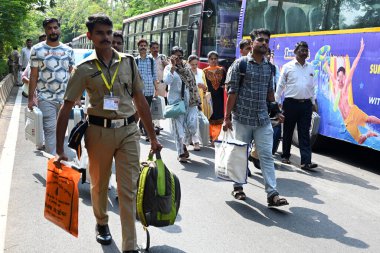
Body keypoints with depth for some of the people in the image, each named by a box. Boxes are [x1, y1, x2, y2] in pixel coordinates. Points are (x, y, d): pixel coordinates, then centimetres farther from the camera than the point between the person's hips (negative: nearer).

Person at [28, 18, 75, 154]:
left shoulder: (68, 51, 8)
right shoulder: (37, 49, 1)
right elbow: (33, 76, 1)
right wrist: (30, 98, -3)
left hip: (65, 98, 3)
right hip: (45, 98, -2)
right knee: (50, 129, -6)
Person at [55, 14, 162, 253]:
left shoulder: (128, 62, 4)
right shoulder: (85, 69, -1)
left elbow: (141, 101, 8)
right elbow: (66, 108, -2)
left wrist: (153, 137, 7)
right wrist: (60, 149, -7)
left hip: (128, 131, 0)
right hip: (99, 131, 0)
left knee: (128, 190, 0)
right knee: (99, 184, 17)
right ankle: (102, 223, 45)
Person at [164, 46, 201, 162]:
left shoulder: (186, 67, 14)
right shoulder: (169, 68, -1)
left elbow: (193, 84, 18)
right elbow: (167, 81, -21)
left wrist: (197, 100, 14)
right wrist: (173, 66, -21)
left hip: (190, 102, 4)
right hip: (176, 102, -4)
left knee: (192, 126, -3)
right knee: (178, 128, 0)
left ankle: (184, 145, 25)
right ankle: (181, 153, 11)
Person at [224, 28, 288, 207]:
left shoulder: (269, 67, 9)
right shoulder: (241, 64, -4)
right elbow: (232, 92, -6)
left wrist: (276, 111, 18)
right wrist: (227, 117, -9)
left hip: (263, 120, 4)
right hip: (242, 118, -3)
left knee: (267, 156, -1)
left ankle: (272, 194, 0)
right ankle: (238, 187, 26)